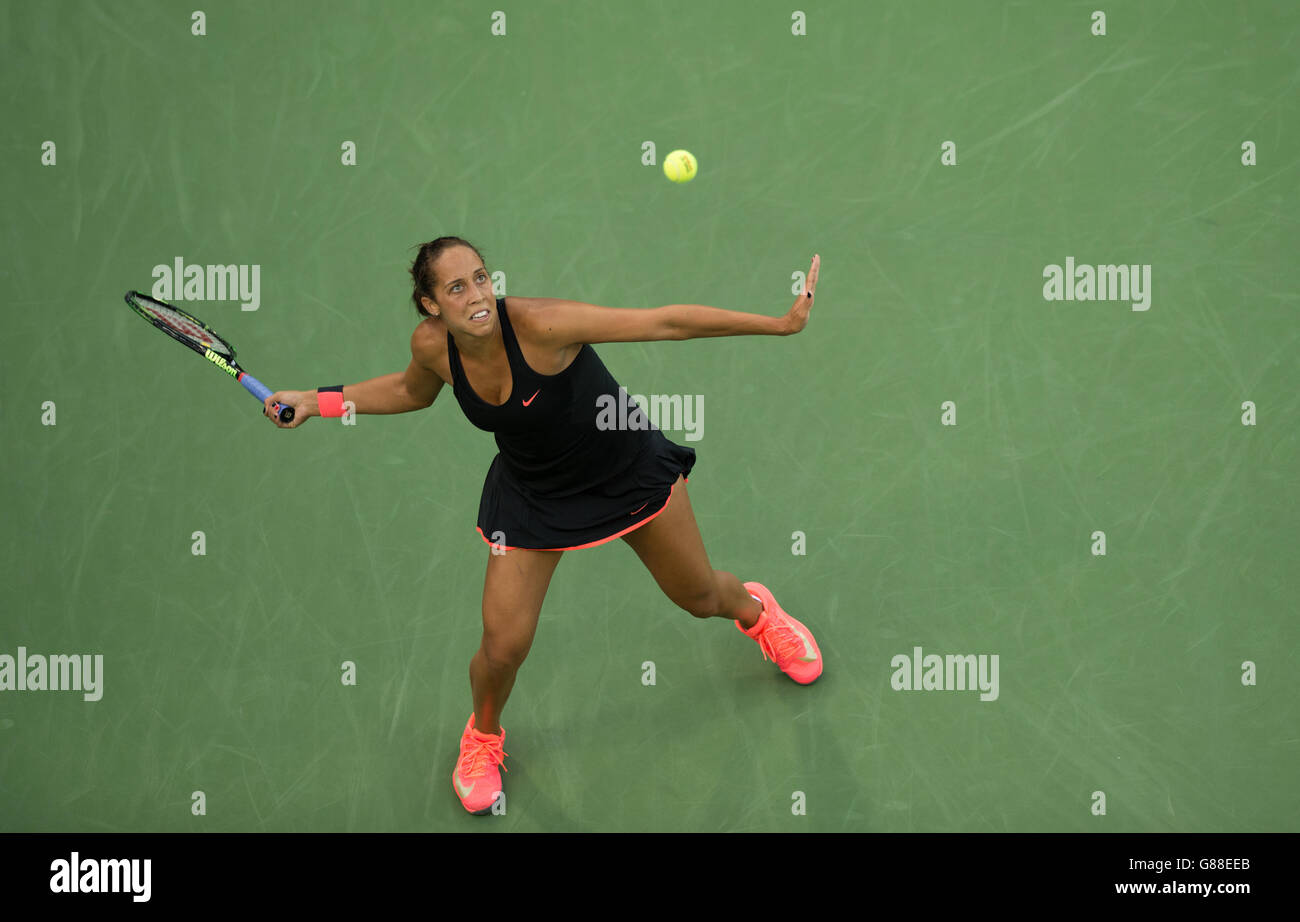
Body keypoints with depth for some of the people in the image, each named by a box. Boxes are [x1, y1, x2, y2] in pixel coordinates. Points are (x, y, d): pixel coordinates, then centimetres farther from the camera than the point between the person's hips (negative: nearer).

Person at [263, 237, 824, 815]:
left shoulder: (539, 324, -36)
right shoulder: (432, 345, -20)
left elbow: (665, 322, -35)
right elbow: (412, 390, 7)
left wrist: (780, 324, -37)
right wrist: (317, 401, -1)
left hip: (629, 469, -2)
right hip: (534, 496, 2)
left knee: (701, 598, 16)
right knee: (503, 647, -4)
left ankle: (752, 609, 56)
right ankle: (483, 737, 32)